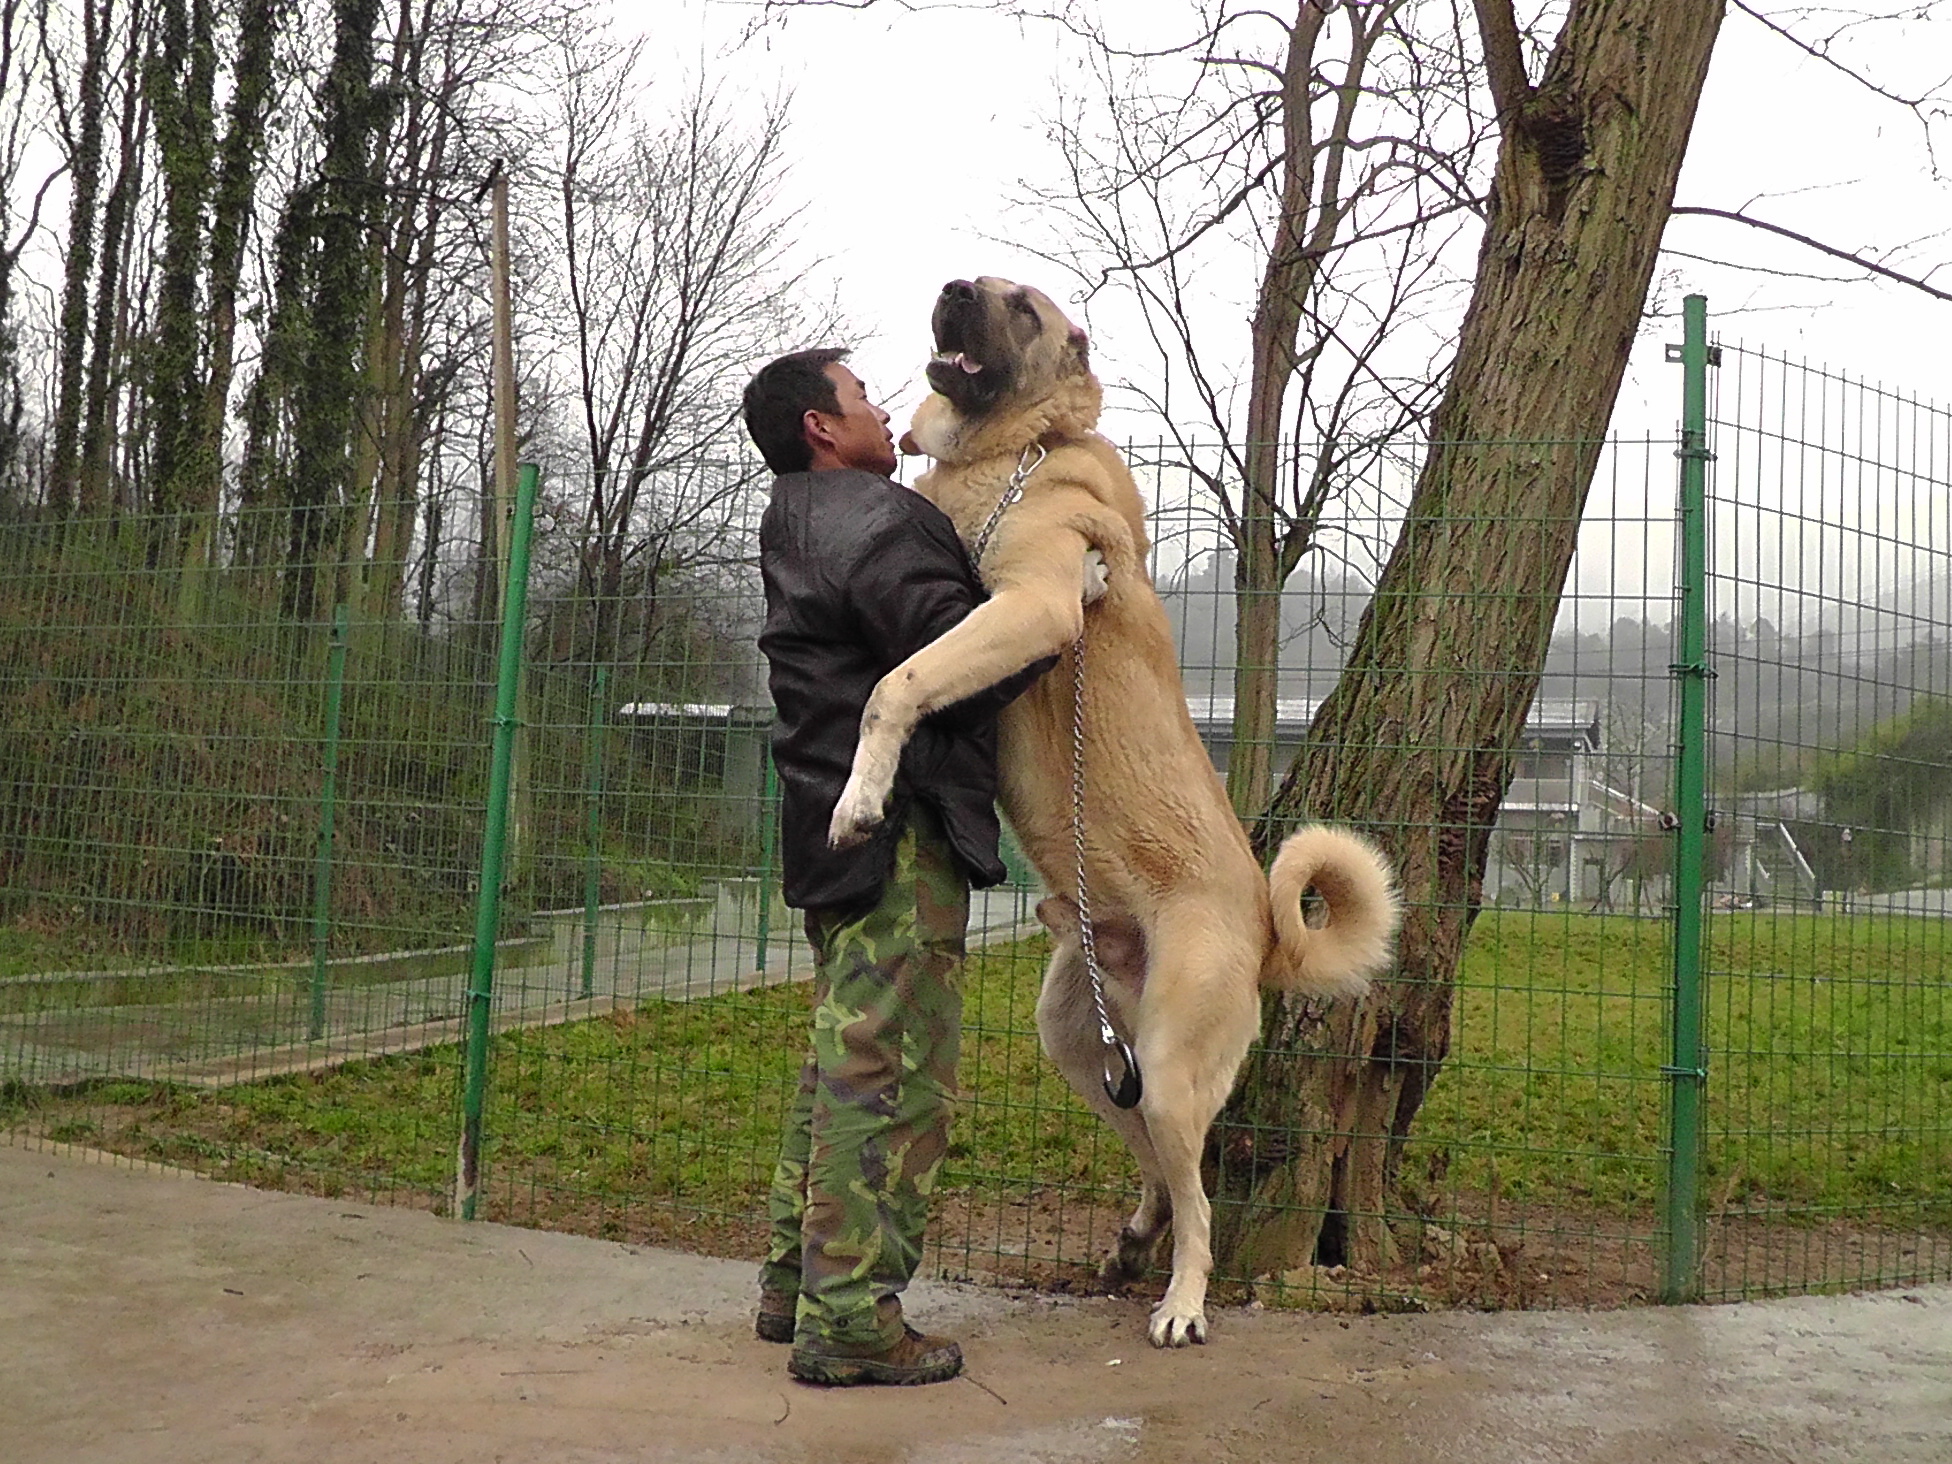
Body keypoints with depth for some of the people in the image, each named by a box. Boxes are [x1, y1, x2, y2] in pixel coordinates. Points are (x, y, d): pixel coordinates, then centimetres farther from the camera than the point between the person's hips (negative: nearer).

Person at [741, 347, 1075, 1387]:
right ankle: (848, 1320, -5)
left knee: (845, 1060, 16)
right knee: (892, 1068, -8)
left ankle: (796, 1284, 23)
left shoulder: (802, 528, 21)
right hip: (899, 832, -11)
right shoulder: (871, 521, -13)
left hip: (838, 832, 11)